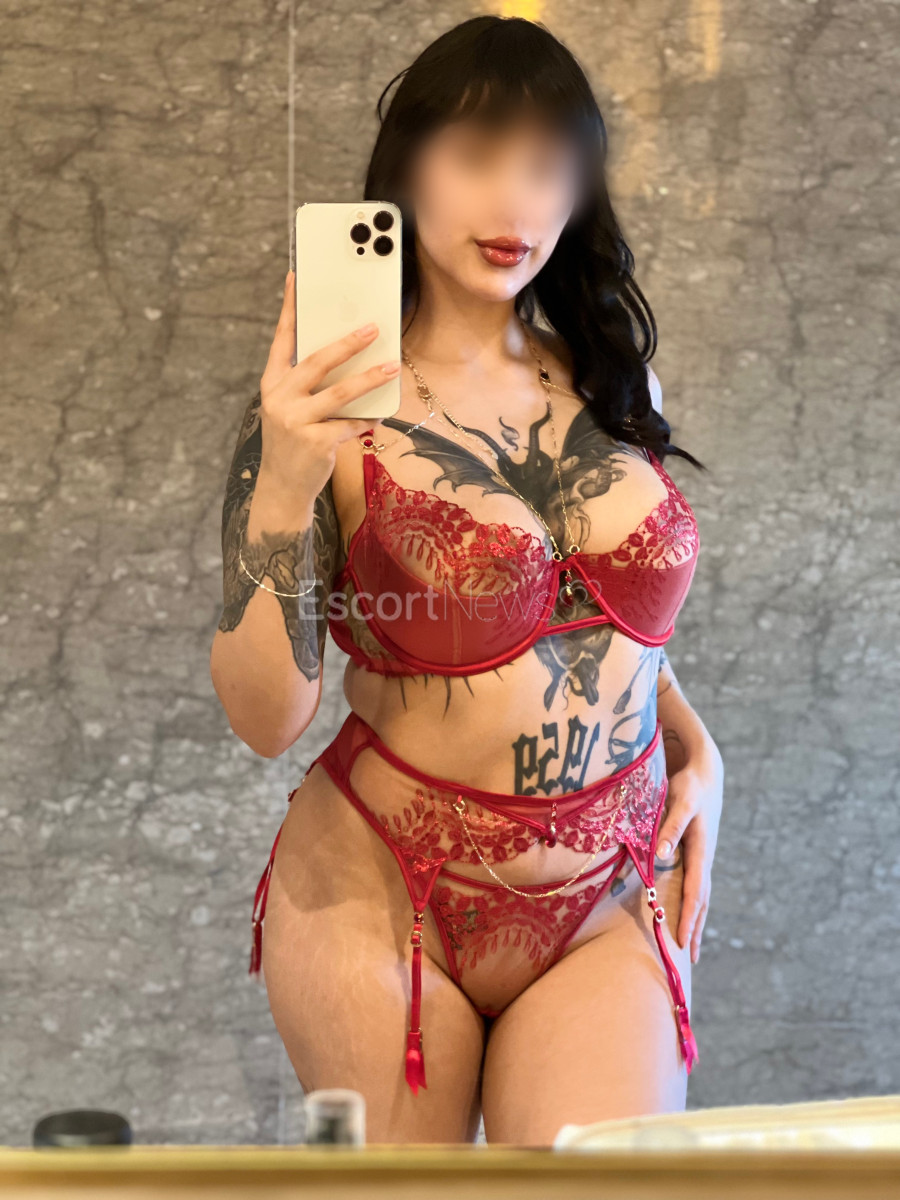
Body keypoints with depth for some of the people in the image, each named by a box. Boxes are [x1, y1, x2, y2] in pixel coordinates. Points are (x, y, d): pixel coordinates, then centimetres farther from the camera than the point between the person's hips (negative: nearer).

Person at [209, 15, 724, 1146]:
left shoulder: (609, 380, 4)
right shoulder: (333, 410, -10)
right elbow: (267, 716, -15)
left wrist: (693, 745, 4)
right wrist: (283, 488, -26)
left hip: (610, 908, 3)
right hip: (383, 902, -3)